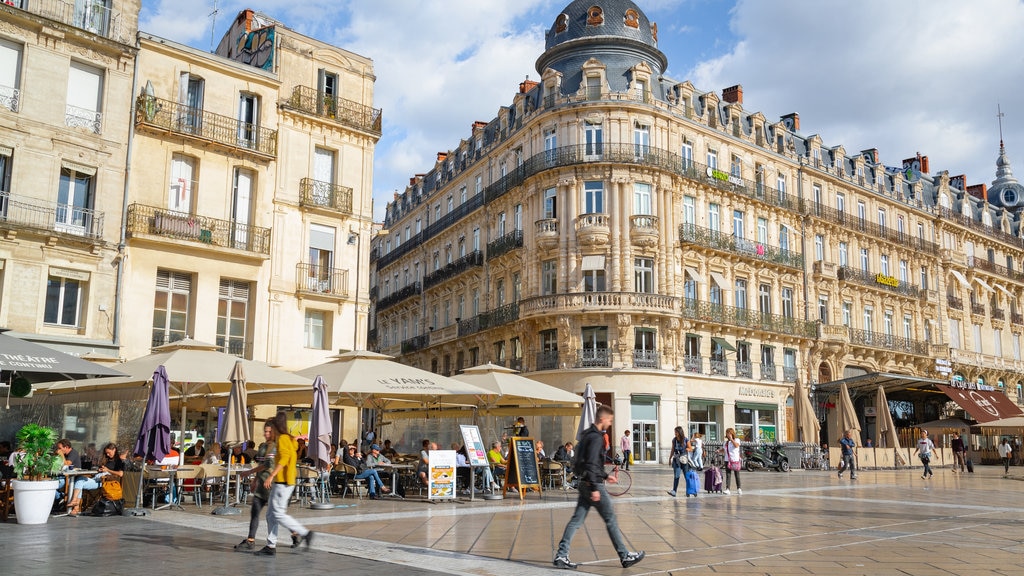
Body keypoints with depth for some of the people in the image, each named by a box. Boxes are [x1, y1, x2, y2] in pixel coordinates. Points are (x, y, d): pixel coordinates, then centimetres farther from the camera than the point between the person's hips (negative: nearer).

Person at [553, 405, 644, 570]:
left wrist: (605, 476, 27)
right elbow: (591, 464, -23)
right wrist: (594, 488, -24)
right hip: (593, 484, -9)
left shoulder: (588, 435, 15)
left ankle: (561, 556, 5)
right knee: (611, 520, 2)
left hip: (584, 484, 9)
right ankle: (625, 556, 12)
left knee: (576, 520, 7)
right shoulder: (596, 437, -16)